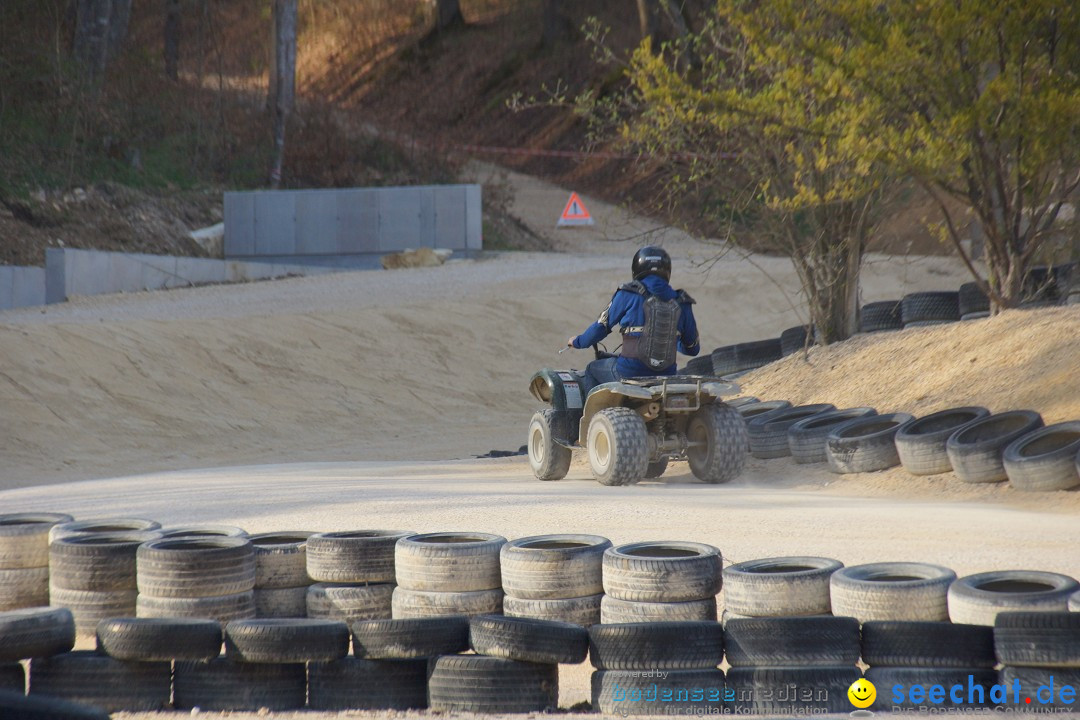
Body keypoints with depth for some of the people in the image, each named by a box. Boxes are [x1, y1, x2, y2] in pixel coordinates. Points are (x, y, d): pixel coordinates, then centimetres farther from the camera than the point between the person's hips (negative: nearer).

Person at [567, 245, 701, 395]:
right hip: (665, 377, 4)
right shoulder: (681, 303, 5)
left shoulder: (628, 295, -5)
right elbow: (693, 348, 14)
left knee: (592, 370, 26)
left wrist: (578, 342, 23)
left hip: (629, 373, -3)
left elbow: (602, 326, 3)